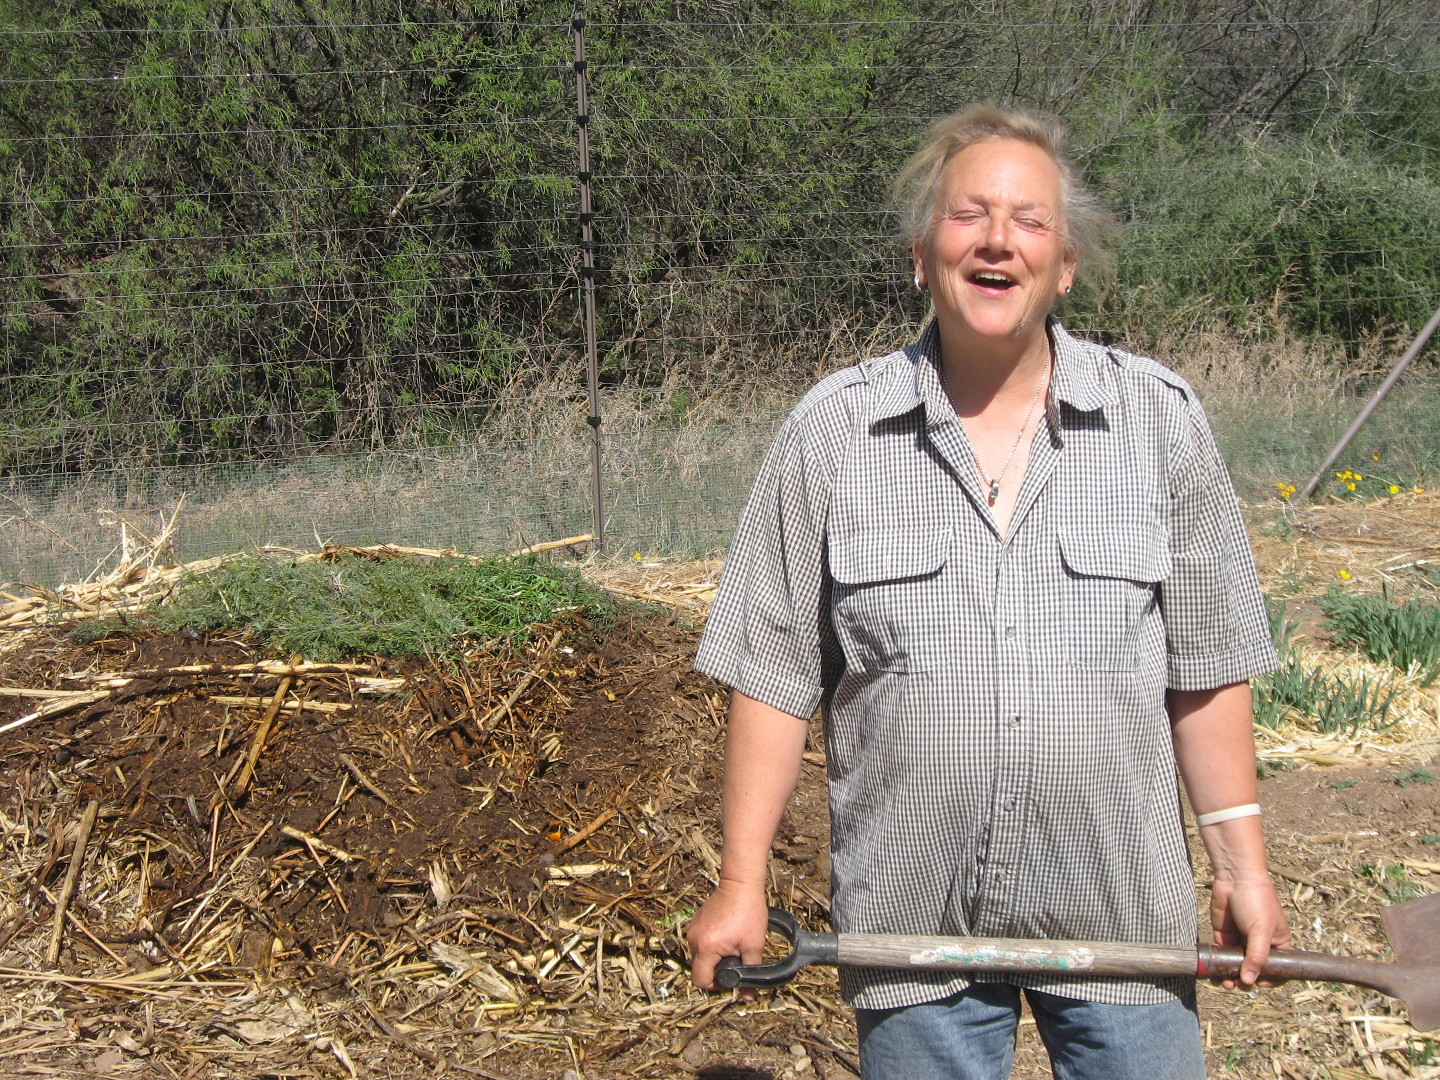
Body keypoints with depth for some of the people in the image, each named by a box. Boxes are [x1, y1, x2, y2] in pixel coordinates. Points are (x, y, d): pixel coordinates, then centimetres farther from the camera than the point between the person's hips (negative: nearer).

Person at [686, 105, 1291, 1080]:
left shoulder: (1160, 420, 0)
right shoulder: (832, 433, -3)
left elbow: (1205, 668, 4)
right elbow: (775, 675, -1)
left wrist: (1244, 864, 3)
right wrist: (742, 884, -3)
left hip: (1121, 916, 1)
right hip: (911, 925, 0)